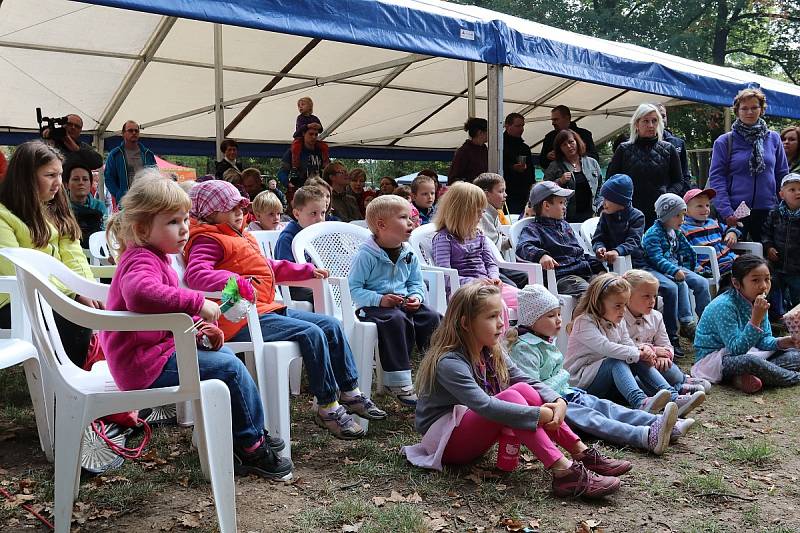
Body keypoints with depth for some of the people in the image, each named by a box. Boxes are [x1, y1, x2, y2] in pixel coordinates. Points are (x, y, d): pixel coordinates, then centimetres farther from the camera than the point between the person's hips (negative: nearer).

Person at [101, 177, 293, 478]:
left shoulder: (151, 257, 17)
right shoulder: (142, 260, -19)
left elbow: (169, 312, 25)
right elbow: (141, 292, -45)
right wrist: (197, 303, -37)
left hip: (151, 352, 11)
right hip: (145, 363, -11)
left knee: (223, 354, 20)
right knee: (230, 368, -12)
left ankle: (235, 438, 25)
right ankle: (252, 445, 5)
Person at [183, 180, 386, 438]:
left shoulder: (243, 238, 23)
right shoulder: (208, 241, -6)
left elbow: (270, 267, 35)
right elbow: (196, 274, -25)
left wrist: (307, 270, 32)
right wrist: (238, 282, -35)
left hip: (268, 308, 10)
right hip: (243, 320, -10)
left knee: (331, 325, 4)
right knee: (311, 333, -24)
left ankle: (350, 392, 10)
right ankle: (327, 407, -14)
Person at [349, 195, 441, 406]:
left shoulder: (409, 255, 8)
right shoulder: (366, 255, -11)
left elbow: (416, 283, 17)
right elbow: (354, 288, -13)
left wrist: (416, 297, -6)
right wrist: (379, 300, -24)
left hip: (405, 304, 6)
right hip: (373, 307, -6)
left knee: (432, 317, -19)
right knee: (396, 319, -36)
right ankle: (398, 381, -27)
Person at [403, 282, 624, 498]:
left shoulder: (492, 353, 4)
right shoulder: (449, 362, -23)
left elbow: (529, 381, -3)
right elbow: (484, 406, -35)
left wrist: (558, 402, -22)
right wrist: (540, 414, -35)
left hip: (471, 436, 8)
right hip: (443, 437, -8)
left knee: (524, 389, -14)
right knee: (510, 397, -29)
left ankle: (582, 453, -15)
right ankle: (562, 471, -37)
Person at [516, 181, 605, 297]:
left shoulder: (565, 225, 30)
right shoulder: (533, 228, 4)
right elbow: (523, 247, -17)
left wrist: (599, 267, 24)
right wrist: (541, 255, -38)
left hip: (585, 270, 7)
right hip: (562, 276, -7)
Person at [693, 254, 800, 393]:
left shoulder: (758, 303, 0)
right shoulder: (724, 306, -26)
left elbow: (764, 339, 4)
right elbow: (736, 349, -28)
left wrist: (780, 342, -18)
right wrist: (756, 319, -36)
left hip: (744, 352, 9)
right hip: (713, 358, -9)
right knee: (750, 361, -39)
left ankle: (743, 377, -18)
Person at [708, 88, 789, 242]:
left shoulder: (773, 139, 8)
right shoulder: (724, 141, -1)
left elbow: (782, 175, 12)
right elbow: (716, 177, -7)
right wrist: (726, 212, -15)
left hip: (767, 211, 3)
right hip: (735, 213, -3)